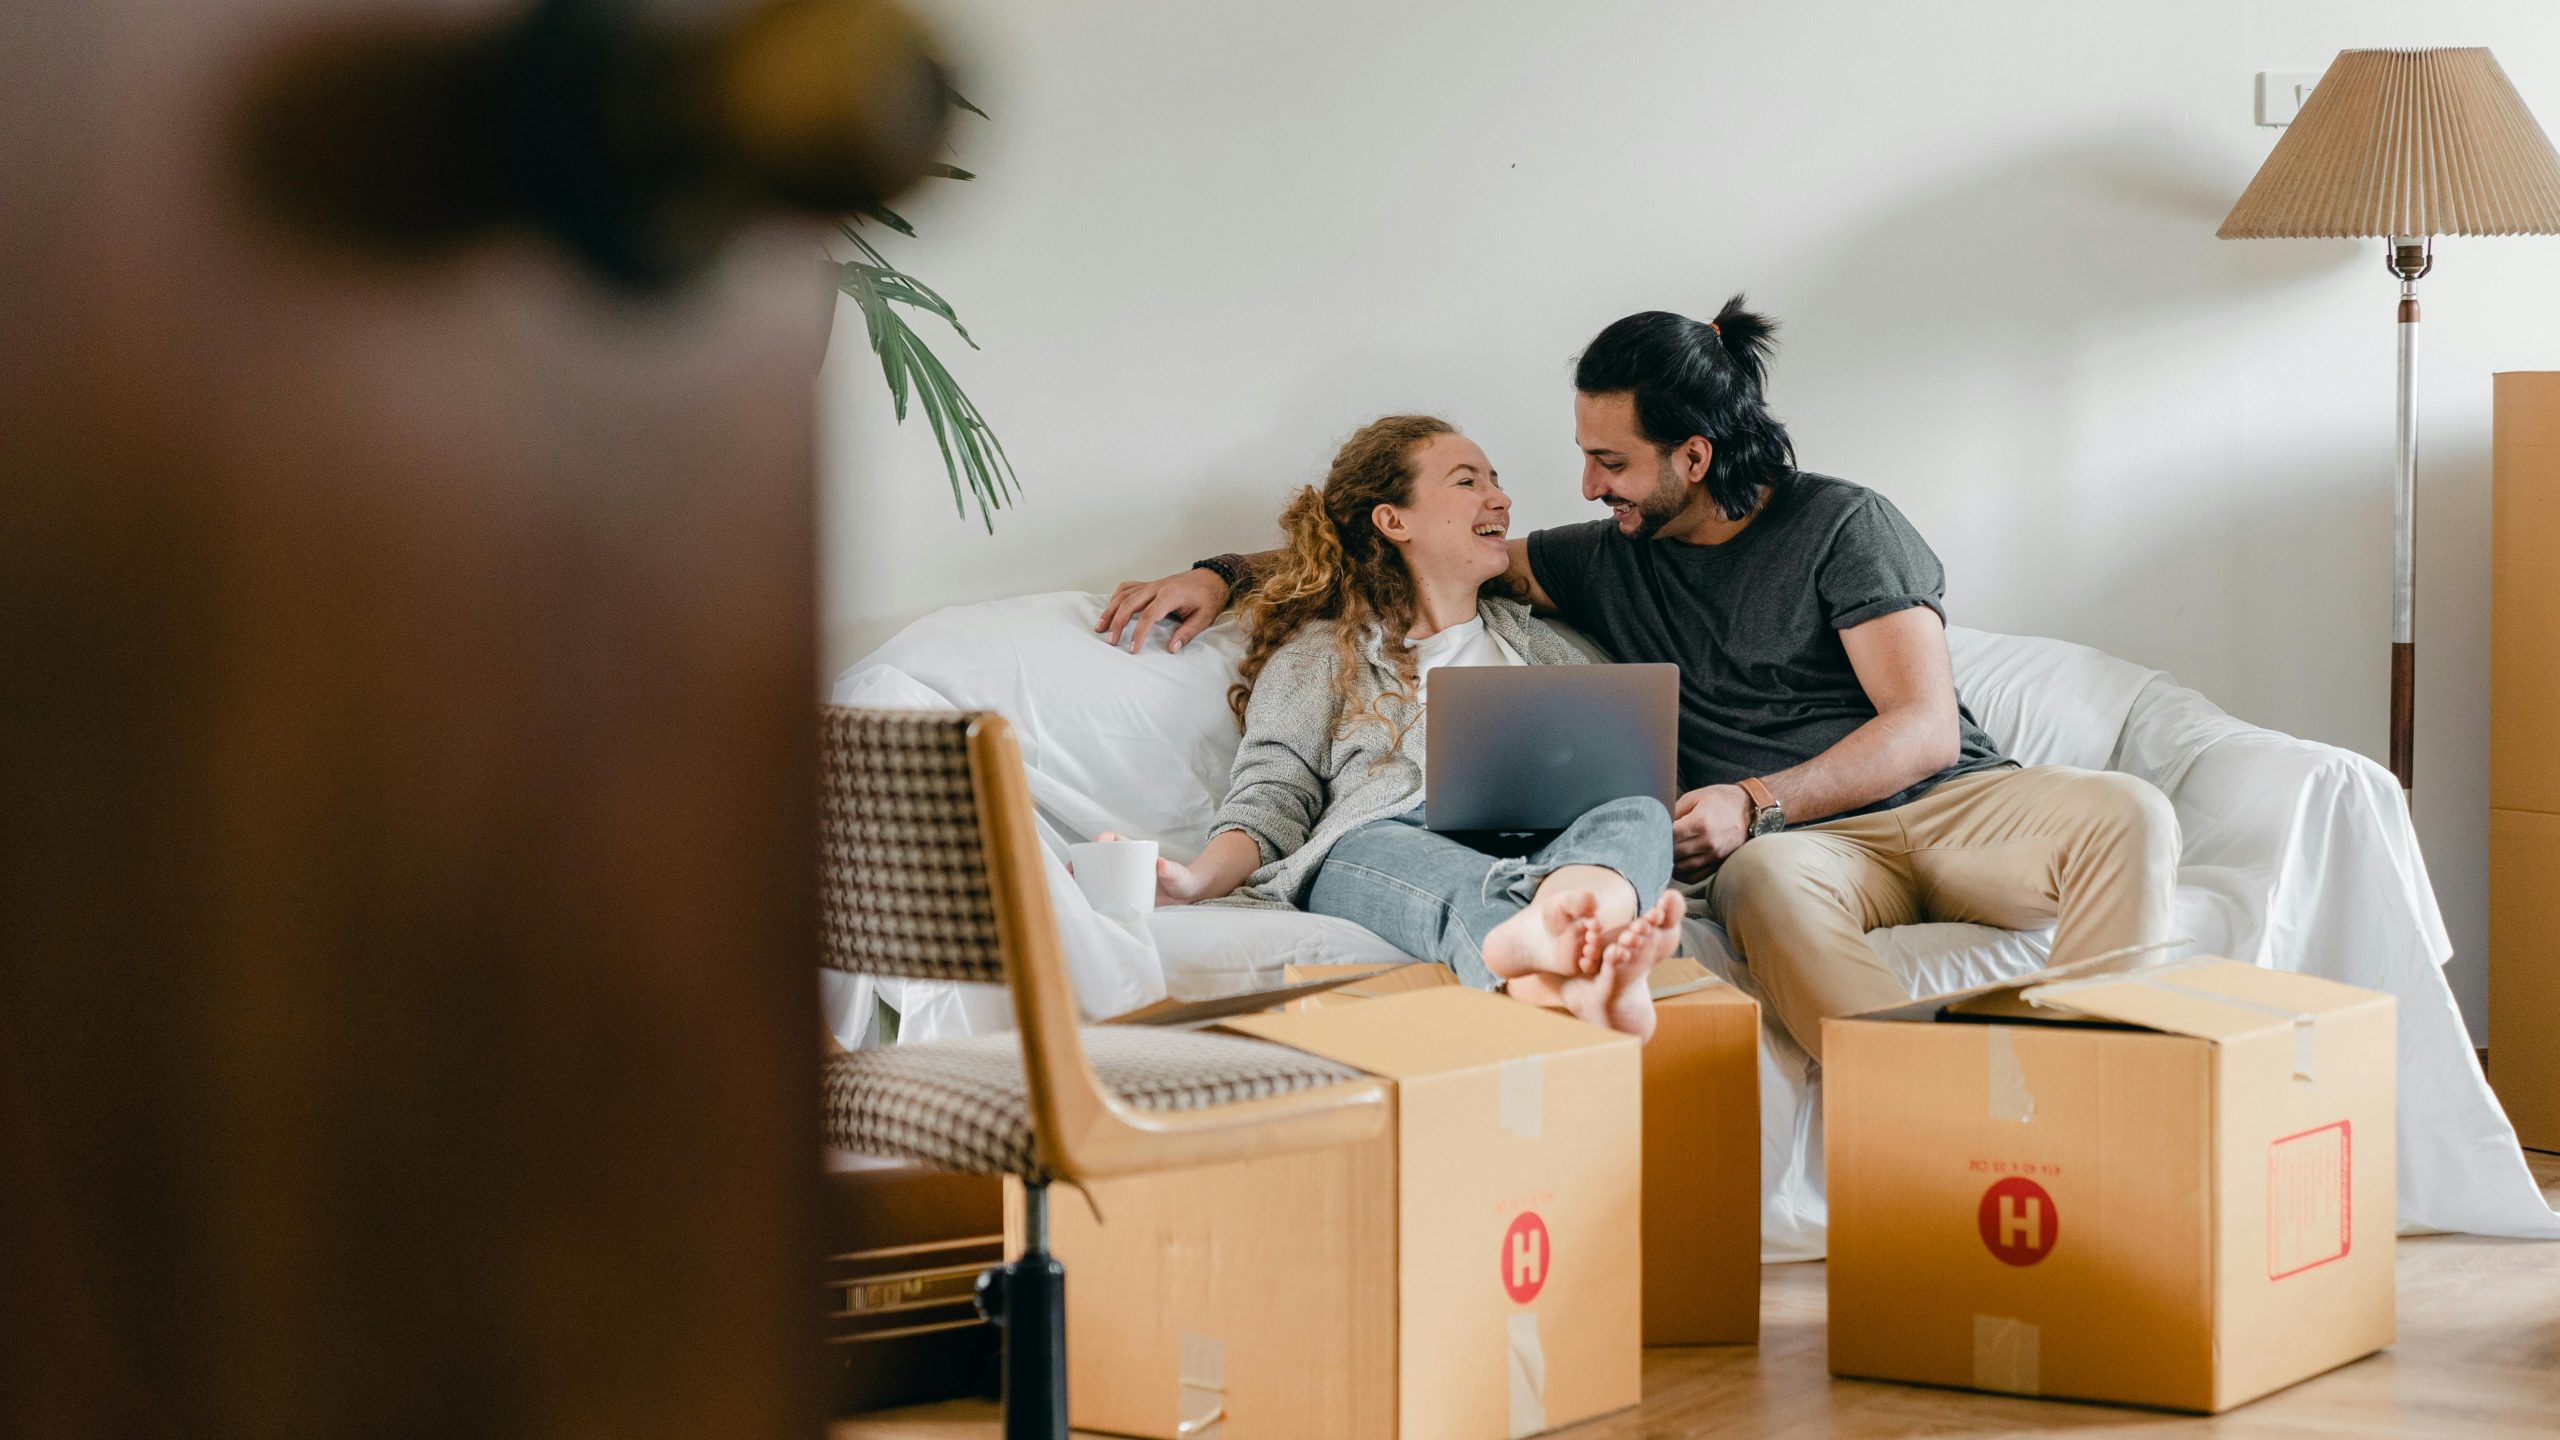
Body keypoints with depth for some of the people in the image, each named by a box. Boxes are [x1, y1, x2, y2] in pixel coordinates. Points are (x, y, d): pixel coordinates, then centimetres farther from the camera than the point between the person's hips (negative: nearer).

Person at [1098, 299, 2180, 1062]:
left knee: (2128, 814, -33)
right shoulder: (1611, 562, 18)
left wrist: (1755, 802, -17)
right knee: (1765, 881, -40)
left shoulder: (1841, 525, 5)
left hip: (1948, 800, -1)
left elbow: (1925, 726, -4)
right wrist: (1224, 573, 14)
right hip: (1800, 840, 1)